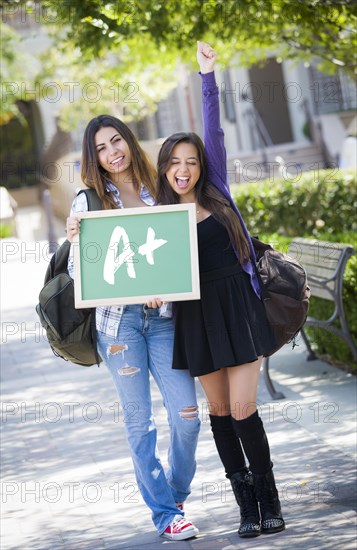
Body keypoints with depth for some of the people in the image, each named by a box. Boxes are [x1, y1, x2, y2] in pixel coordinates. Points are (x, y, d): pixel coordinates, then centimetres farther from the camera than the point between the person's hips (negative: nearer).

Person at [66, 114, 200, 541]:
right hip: (118, 318, -2)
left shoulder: (159, 191, 10)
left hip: (163, 316, 2)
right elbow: (79, 270, 3)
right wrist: (74, 239, -16)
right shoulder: (88, 201, 4)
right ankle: (165, 514, 10)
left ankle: (176, 495, 22)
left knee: (186, 414, -4)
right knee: (139, 421, 1)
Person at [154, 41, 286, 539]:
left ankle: (269, 499, 7)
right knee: (220, 412, 5)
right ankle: (247, 505, 12)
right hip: (196, 318, 1)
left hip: (238, 309, -1)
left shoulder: (217, 194, 5)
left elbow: (214, 132, -1)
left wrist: (207, 75, -4)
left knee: (243, 410, -7)